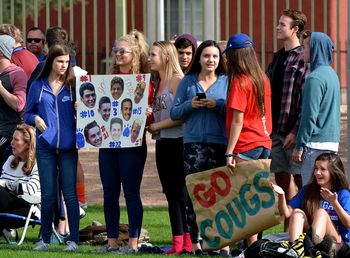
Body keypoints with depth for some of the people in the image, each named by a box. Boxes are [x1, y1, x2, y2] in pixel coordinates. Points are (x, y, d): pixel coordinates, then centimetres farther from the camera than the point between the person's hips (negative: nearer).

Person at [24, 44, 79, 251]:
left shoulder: (73, 85, 4)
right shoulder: (38, 86, 7)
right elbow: (27, 113, 11)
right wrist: (35, 119, -10)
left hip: (68, 147, -1)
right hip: (45, 146, 1)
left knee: (70, 193, -3)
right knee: (48, 194, 5)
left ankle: (74, 240, 0)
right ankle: (45, 239, 15)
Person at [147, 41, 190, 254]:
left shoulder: (176, 81, -10)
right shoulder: (158, 83, 17)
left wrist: (156, 126, -13)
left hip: (177, 142, -9)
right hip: (162, 143, 9)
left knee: (179, 192, -8)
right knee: (171, 194, 9)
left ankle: (187, 241, -6)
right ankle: (179, 241, 12)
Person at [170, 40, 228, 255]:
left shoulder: (226, 82, 9)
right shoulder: (188, 82, 12)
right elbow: (175, 113, 10)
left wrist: (217, 105, -12)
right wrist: (190, 104, -7)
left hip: (220, 143, -1)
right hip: (194, 142, 1)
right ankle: (195, 241, -2)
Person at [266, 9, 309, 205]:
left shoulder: (303, 58, -9)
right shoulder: (278, 58, 17)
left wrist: (296, 131, -19)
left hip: (293, 131, -8)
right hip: (276, 130, 8)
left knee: (301, 180, -4)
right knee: (282, 179, 9)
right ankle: (289, 219, 14)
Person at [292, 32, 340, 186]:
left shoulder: (315, 78, -16)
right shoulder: (332, 75, 14)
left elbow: (310, 116, -18)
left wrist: (299, 146, -12)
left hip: (316, 144, -9)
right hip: (332, 141, 9)